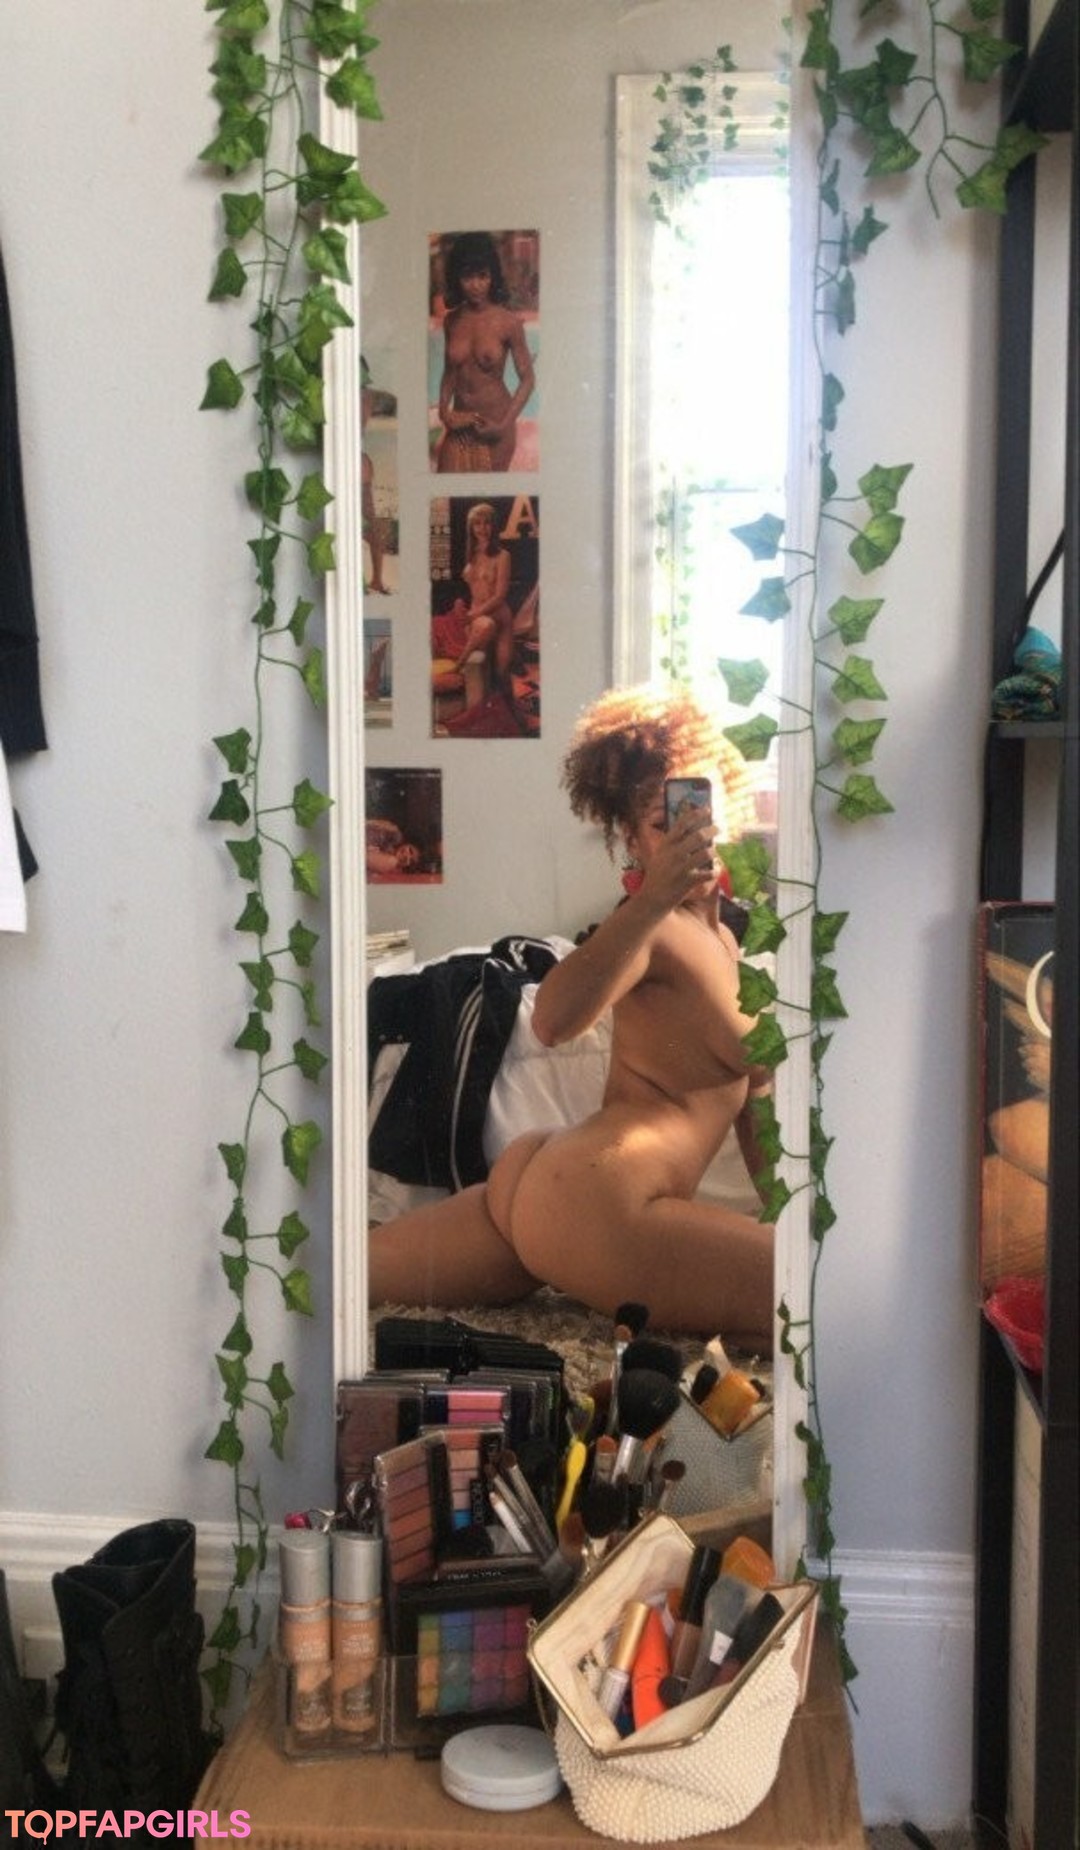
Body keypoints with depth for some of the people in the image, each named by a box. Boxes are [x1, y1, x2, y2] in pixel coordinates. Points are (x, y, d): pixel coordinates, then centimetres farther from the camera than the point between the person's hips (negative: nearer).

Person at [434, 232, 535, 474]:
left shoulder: (508, 322, -9)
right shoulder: (451, 320, 3)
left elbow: (527, 378, -6)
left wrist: (504, 425, -12)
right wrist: (444, 411, -2)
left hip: (494, 424, -3)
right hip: (460, 423, 3)